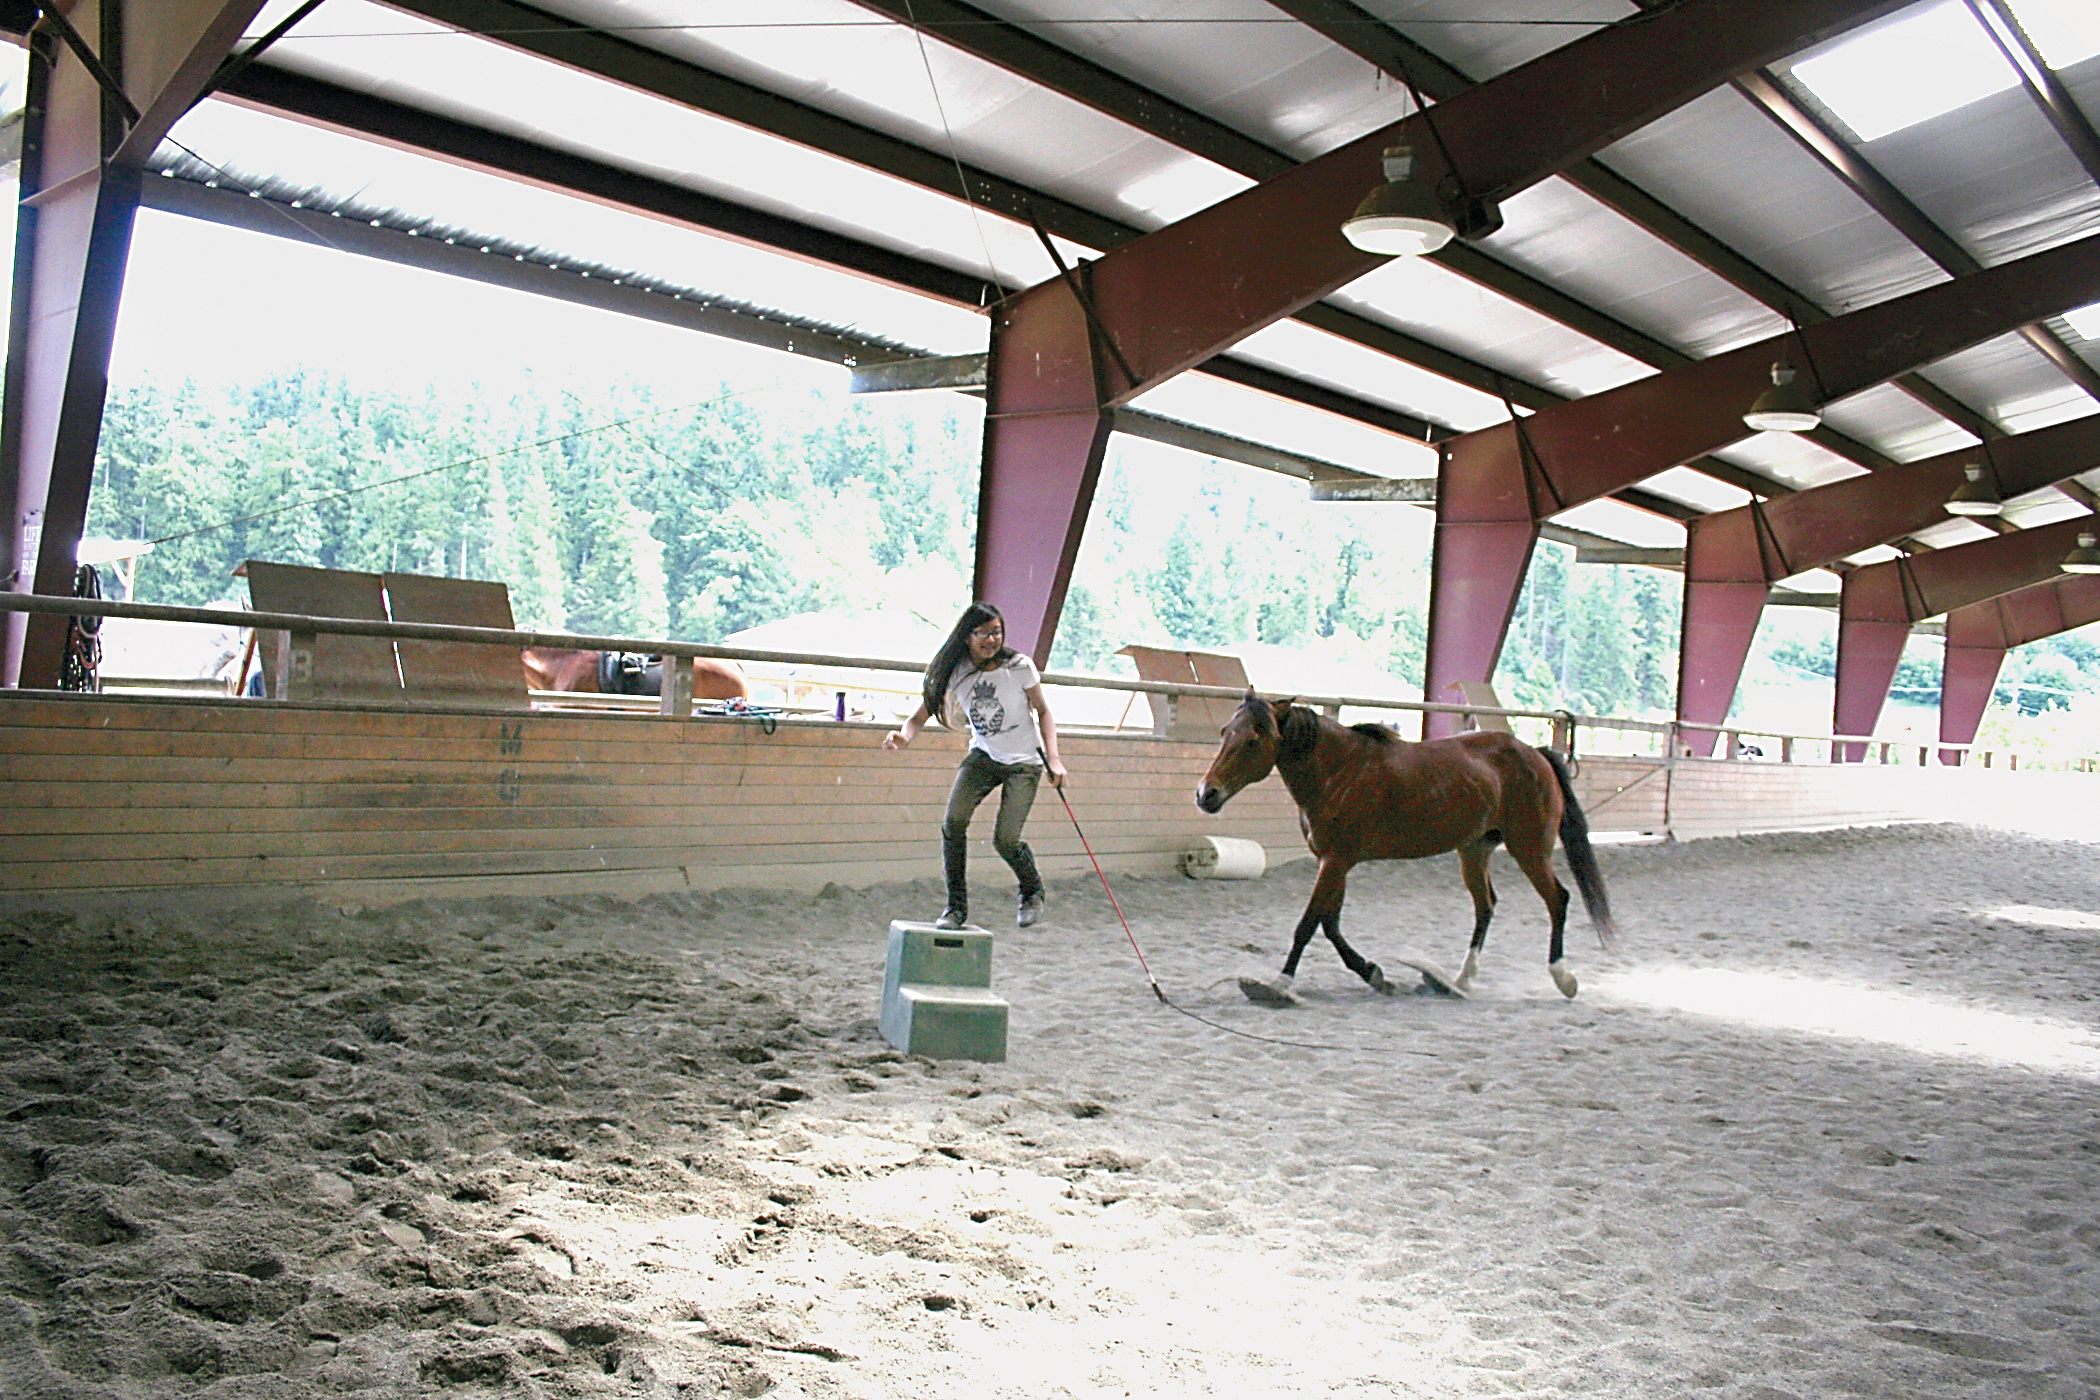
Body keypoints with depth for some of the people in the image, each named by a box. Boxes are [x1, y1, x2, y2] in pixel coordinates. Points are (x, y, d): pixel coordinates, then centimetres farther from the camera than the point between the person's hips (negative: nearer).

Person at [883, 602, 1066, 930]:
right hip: (983, 756, 3)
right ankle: (957, 906, -3)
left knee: (1005, 839, -11)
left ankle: (1032, 893, 20)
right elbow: (921, 715, -12)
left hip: (1024, 761, -2)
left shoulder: (1020, 666, -14)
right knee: (953, 823, -18)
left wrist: (1053, 758, -14)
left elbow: (1043, 711, -2)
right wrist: (904, 735, -35)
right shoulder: (954, 672, -10)